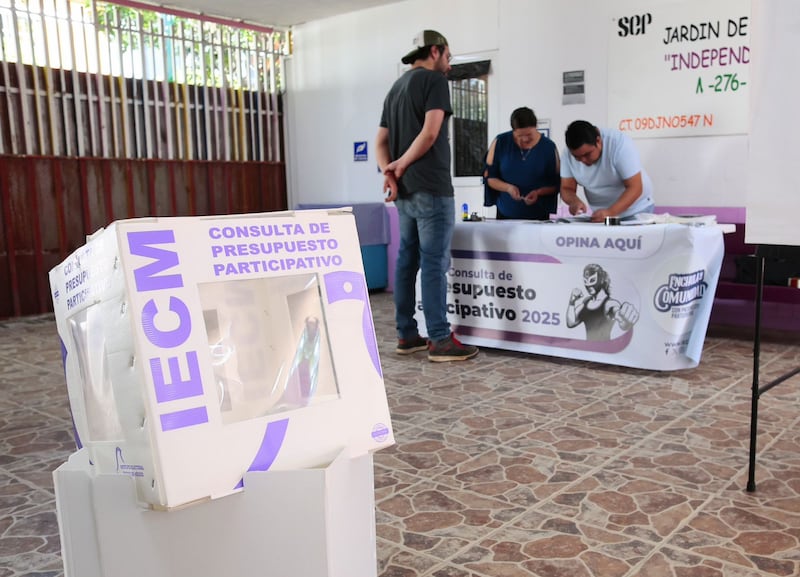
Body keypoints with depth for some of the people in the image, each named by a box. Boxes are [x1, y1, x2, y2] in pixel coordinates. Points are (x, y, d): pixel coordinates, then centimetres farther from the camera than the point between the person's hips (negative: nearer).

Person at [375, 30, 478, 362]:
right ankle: (440, 341, -7)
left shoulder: (396, 88, 21)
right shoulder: (434, 80, -3)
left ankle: (407, 335, 14)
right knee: (435, 262, -8)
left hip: (405, 190, 8)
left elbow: (381, 142, 13)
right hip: (430, 188, -8)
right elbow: (430, 133, -16)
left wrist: (389, 173, -3)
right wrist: (402, 165, -6)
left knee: (407, 260, 10)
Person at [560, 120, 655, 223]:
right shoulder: (568, 154, -10)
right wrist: (574, 201, -28)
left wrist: (610, 212, -36)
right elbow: (567, 189, -5)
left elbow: (635, 188, -23)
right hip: (601, 214, 3)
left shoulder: (619, 144, -21)